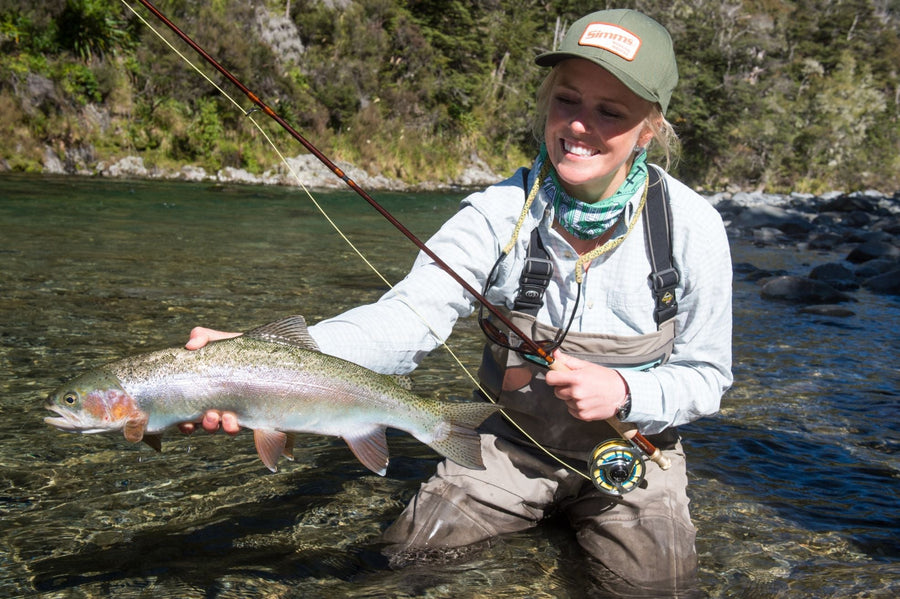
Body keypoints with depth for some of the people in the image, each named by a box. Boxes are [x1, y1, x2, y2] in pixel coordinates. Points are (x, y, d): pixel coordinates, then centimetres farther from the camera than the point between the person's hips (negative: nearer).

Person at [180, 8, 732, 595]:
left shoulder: (691, 227, -16)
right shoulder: (499, 213, -16)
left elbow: (705, 375, -6)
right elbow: (408, 315, -30)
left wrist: (624, 391, -28)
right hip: (515, 442, 1)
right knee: (409, 549, -5)